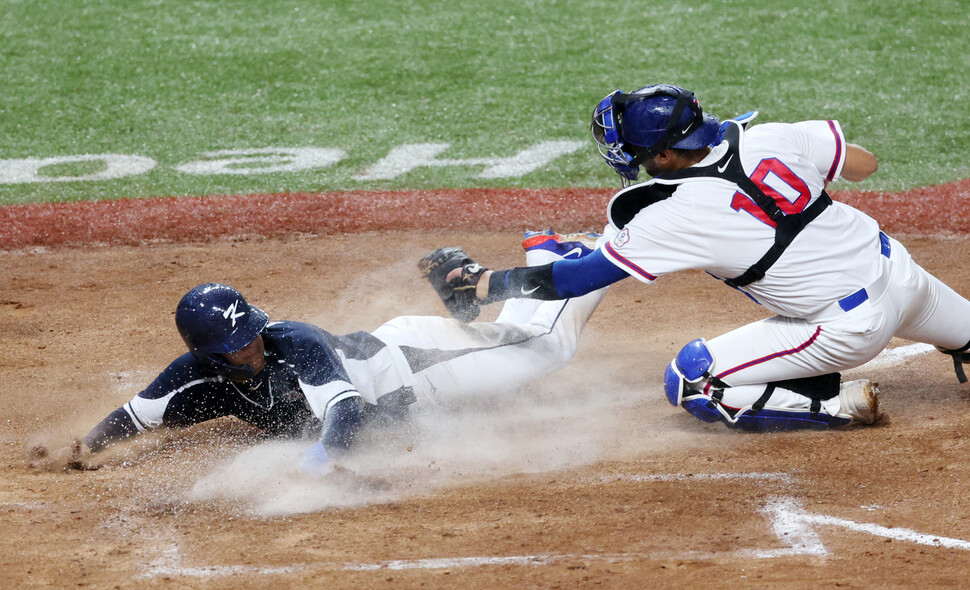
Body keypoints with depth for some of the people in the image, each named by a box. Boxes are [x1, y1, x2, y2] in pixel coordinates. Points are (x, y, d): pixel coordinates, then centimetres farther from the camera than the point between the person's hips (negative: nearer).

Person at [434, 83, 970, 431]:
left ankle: (839, 404, -5)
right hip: (898, 265, 7)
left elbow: (579, 278, -11)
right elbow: (864, 163, 9)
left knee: (689, 382, -2)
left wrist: (491, 283, 0)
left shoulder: (675, 218, -18)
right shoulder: (770, 140, -5)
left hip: (850, 329, -7)